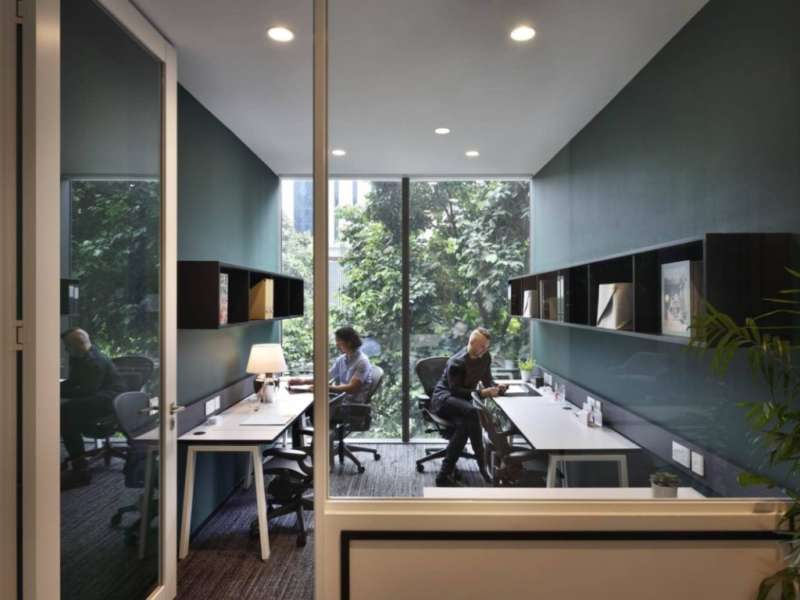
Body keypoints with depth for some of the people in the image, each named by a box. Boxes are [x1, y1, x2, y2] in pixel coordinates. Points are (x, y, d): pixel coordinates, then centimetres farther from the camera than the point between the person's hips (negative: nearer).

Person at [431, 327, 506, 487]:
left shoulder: (485, 357, 0)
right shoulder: (457, 362, -23)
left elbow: (487, 379, 9)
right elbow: (455, 390, -27)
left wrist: (497, 387, -15)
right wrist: (482, 393, -35)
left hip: (461, 401, 7)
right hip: (444, 398, -7)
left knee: (464, 425, -33)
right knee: (472, 412, -40)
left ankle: (445, 474, -26)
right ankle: (483, 466, -32)